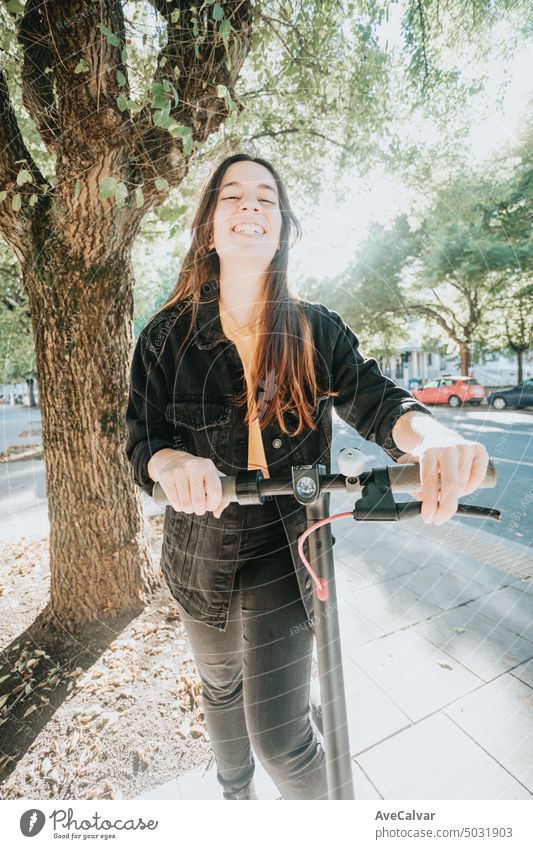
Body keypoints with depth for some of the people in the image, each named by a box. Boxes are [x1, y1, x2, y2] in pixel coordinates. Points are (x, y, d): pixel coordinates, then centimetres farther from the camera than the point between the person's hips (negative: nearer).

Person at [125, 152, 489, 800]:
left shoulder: (316, 329, -6)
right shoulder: (169, 334, -6)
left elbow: (371, 396, -16)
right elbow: (140, 438, -8)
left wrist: (431, 434, -39)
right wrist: (172, 462, -33)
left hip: (285, 552, -2)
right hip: (200, 553, 3)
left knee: (280, 736, 2)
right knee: (222, 689, 27)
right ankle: (234, 794, 62)